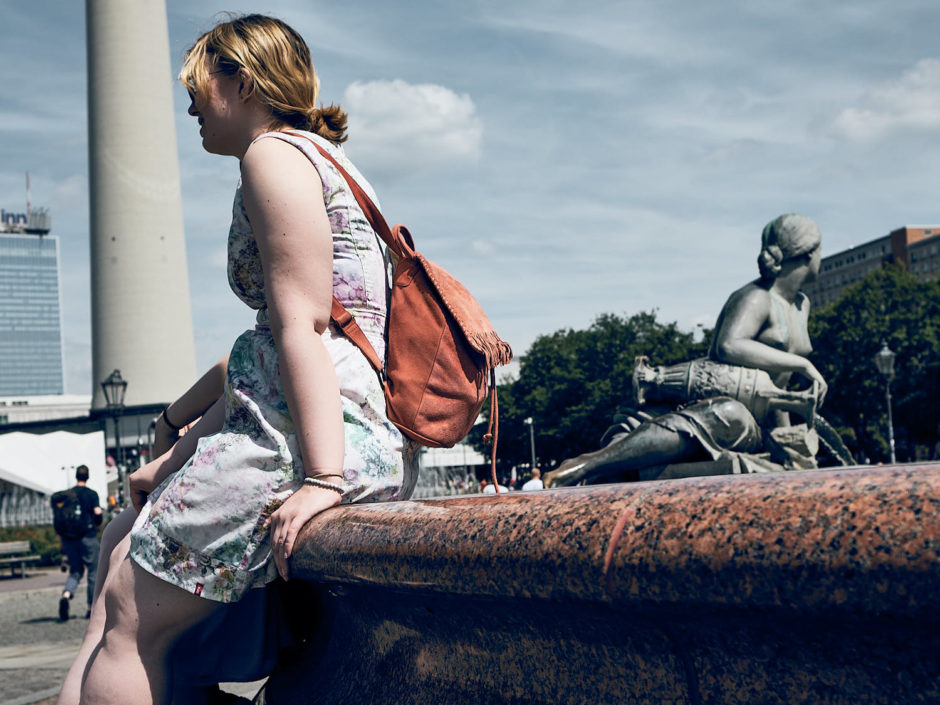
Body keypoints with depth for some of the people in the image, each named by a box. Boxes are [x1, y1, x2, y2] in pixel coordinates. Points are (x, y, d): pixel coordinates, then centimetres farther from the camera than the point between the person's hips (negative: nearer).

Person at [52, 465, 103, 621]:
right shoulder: (91, 494, -6)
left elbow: (57, 516, 6)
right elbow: (98, 513, -12)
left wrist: (62, 536, 14)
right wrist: (97, 524, 10)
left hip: (70, 539, 4)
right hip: (88, 538, -4)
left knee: (75, 572, 10)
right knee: (93, 572, 7)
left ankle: (66, 595, -20)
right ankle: (91, 608, 8)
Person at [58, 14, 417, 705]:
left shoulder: (276, 152, -5)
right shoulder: (321, 158, 26)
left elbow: (301, 325, -19)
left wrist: (323, 476, -26)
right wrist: (179, 416, 35)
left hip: (319, 431, -11)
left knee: (131, 615, -8)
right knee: (125, 539, 22)